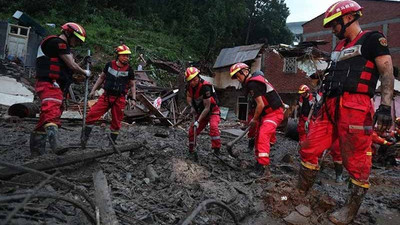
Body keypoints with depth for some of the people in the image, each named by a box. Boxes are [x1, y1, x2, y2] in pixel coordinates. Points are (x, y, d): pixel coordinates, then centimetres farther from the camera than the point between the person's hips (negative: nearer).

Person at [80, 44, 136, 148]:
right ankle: (85, 138, 8)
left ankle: (112, 142, 22)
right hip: (106, 96, 1)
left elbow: (132, 86, 6)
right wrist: (93, 90, 10)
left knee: (116, 122, 6)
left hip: (119, 99, -1)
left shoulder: (129, 69, -1)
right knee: (92, 115, -8)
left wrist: (133, 99, -4)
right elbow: (101, 77, 14)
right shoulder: (109, 65, 2)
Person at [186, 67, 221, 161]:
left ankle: (217, 150, -25)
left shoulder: (205, 87, -30)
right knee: (192, 131, 4)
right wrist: (191, 106, -7)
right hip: (201, 112, 7)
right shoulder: (189, 86, -8)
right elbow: (188, 97, 13)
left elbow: (207, 108, -28)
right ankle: (191, 150, 25)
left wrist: (198, 121, -29)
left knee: (213, 127, -33)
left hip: (212, 111, -6)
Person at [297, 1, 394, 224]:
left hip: (354, 107, -8)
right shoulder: (340, 47, 25)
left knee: (356, 161, 0)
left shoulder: (372, 38, 2)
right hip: (331, 107, 8)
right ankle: (301, 194, 19)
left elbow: (387, 72, -7)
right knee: (309, 150, 5)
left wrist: (386, 105, -19)